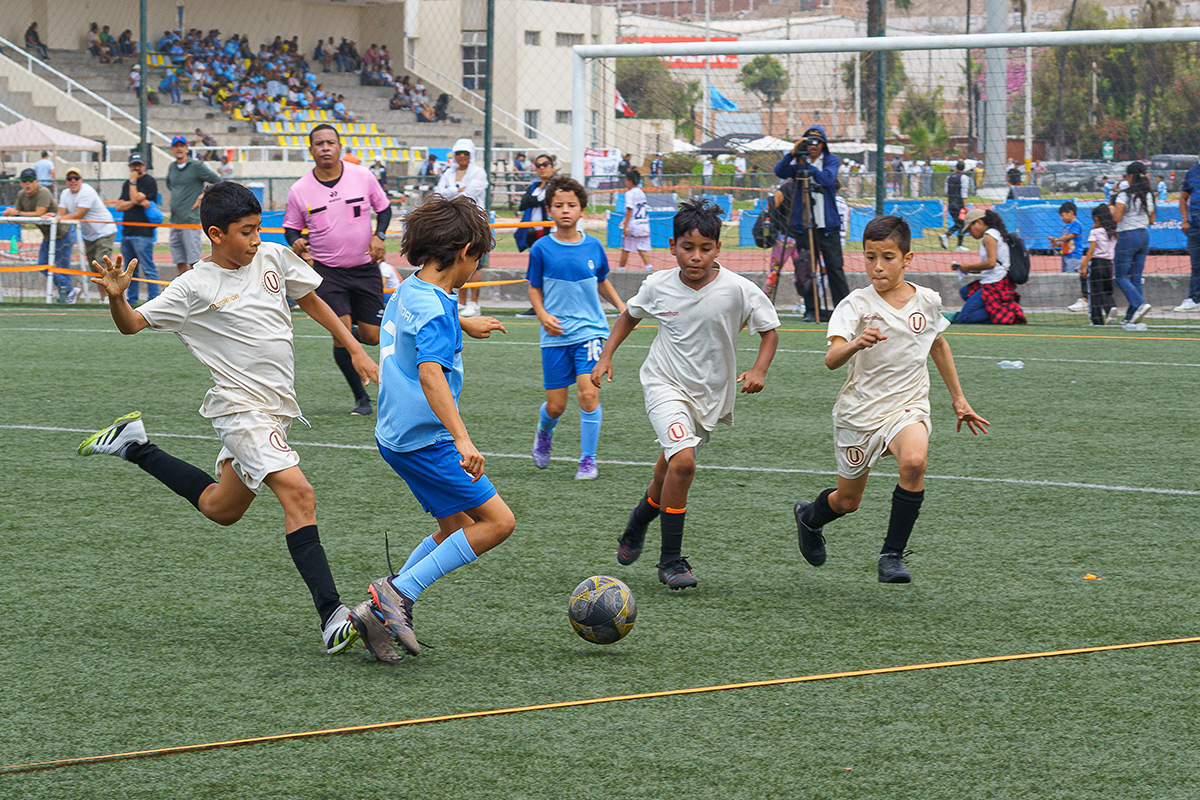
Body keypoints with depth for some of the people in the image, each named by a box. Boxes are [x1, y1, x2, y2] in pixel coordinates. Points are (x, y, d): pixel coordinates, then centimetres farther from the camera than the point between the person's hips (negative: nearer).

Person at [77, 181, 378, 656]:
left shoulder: (274, 258, 5)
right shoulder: (194, 287, -9)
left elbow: (311, 300, 21)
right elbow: (132, 325, -6)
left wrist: (355, 351, 19)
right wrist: (116, 298, -27)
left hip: (278, 408, 7)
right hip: (241, 407, -7)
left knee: (220, 509, 19)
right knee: (297, 492, -24)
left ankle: (135, 447, 35)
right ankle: (330, 615, -29)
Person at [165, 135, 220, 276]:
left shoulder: (196, 166, -5)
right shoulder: (172, 168, 14)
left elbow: (218, 182, -2)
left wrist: (203, 195, -7)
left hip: (190, 221, -7)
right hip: (175, 221, 7)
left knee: (194, 262, -9)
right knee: (180, 263, 7)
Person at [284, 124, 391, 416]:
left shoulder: (363, 176, -4)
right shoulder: (299, 190, -6)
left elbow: (384, 208, 11)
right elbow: (291, 228, 7)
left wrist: (379, 236, -7)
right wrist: (297, 242, -16)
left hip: (365, 268, 2)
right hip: (327, 271, -2)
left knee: (372, 337, 2)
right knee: (342, 332, -15)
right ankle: (361, 397, 0)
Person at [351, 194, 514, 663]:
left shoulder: (404, 294, 11)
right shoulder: (435, 308, -19)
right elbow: (430, 373, -32)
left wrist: (463, 326, 49)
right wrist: (462, 440, -40)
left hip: (397, 433, 10)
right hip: (425, 439, -10)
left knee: (457, 530, 16)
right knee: (497, 522, -8)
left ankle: (385, 612, 10)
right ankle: (397, 594, -11)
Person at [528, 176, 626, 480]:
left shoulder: (593, 246, 3)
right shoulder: (542, 248, -2)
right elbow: (534, 288, 8)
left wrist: (623, 308, 9)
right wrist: (543, 315, -8)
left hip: (590, 330, 0)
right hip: (556, 334, 0)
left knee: (588, 392, -16)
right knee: (556, 405, 1)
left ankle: (588, 460, -2)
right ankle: (544, 433, 38)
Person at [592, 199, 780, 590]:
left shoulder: (738, 290, -15)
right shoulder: (658, 286, -9)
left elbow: (769, 329, -1)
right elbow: (630, 315, 13)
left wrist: (758, 370, -17)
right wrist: (606, 356, 5)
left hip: (711, 393, 2)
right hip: (665, 384, -2)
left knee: (669, 472, 13)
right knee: (683, 460, -24)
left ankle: (637, 524, 47)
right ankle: (671, 559, -12)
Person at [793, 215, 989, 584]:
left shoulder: (927, 301, -1)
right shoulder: (857, 304, -12)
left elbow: (938, 345, 21)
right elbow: (831, 359, -25)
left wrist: (958, 399, 25)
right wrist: (855, 344, -48)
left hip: (907, 405, 1)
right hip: (860, 411, -1)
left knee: (914, 461, -31)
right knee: (848, 501, 11)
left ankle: (892, 555, -20)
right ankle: (809, 516, 48)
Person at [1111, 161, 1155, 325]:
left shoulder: (1124, 195, -12)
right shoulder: (1148, 196, 7)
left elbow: (1117, 218, -19)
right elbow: (1151, 220, 13)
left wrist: (1113, 206, -1)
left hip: (1128, 237, -7)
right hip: (1145, 236, 7)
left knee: (1120, 276, 1)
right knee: (1136, 278, 10)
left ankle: (1140, 303, -19)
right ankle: (1131, 316, 9)